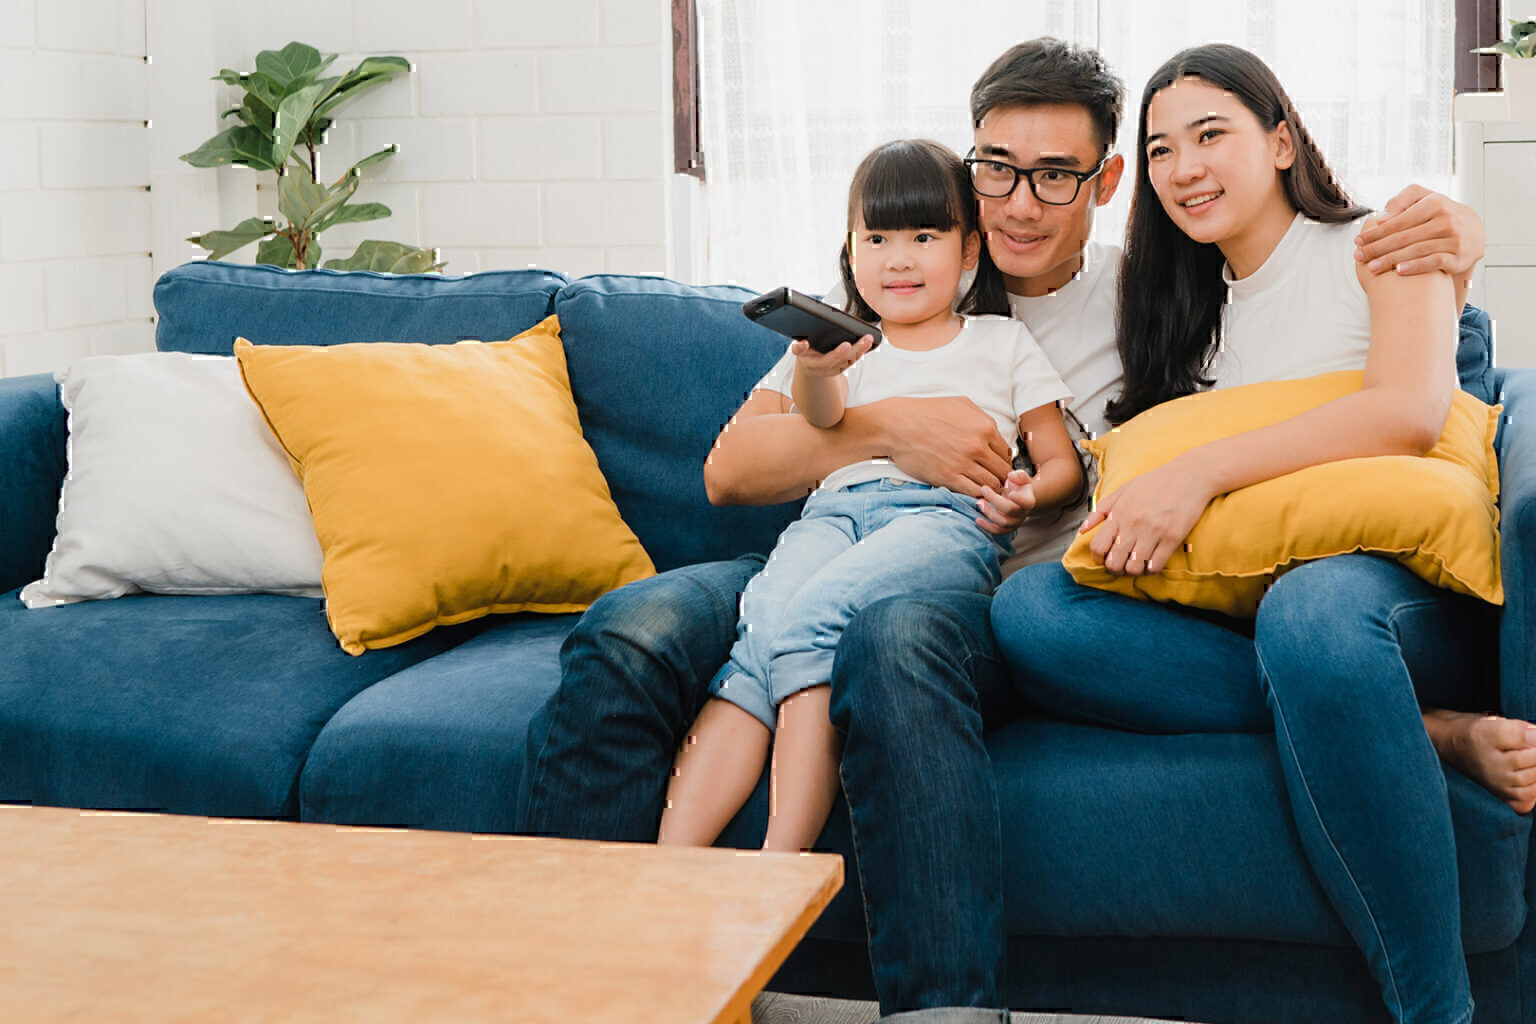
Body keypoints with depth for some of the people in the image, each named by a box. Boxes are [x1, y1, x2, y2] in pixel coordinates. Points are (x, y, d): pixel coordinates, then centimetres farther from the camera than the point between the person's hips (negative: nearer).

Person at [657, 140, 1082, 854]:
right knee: (760, 629, -31)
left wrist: (1029, 494, -6)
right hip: (834, 510, 2)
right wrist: (813, 369, -18)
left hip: (948, 512, -2)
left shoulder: (1001, 342, 26)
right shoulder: (843, 349, 28)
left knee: (810, 613, -34)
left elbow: (1062, 464, 19)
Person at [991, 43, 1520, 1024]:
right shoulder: (1194, 308, 26)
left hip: (1406, 583, -5)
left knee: (1312, 603, -43)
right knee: (1028, 608, -24)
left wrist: (1203, 470, -21)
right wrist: (1132, 514, -1)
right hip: (1240, 601, 5)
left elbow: (1410, 413, -12)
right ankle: (1424, 735, -28)